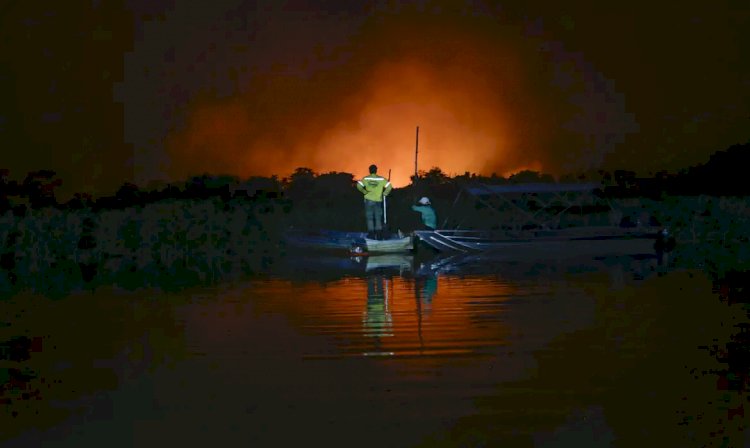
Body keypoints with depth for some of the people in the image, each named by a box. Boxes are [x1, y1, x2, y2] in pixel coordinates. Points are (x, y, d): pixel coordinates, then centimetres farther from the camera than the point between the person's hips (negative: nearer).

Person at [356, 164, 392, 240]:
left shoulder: (366, 178, -4)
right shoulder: (381, 179, -3)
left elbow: (359, 186, -15)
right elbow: (389, 186, -9)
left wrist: (364, 192, -3)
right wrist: (384, 194, 4)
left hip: (368, 200, -1)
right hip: (378, 201, 1)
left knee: (369, 217, 7)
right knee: (378, 218, 8)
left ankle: (371, 234, 3)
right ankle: (379, 235, 4)